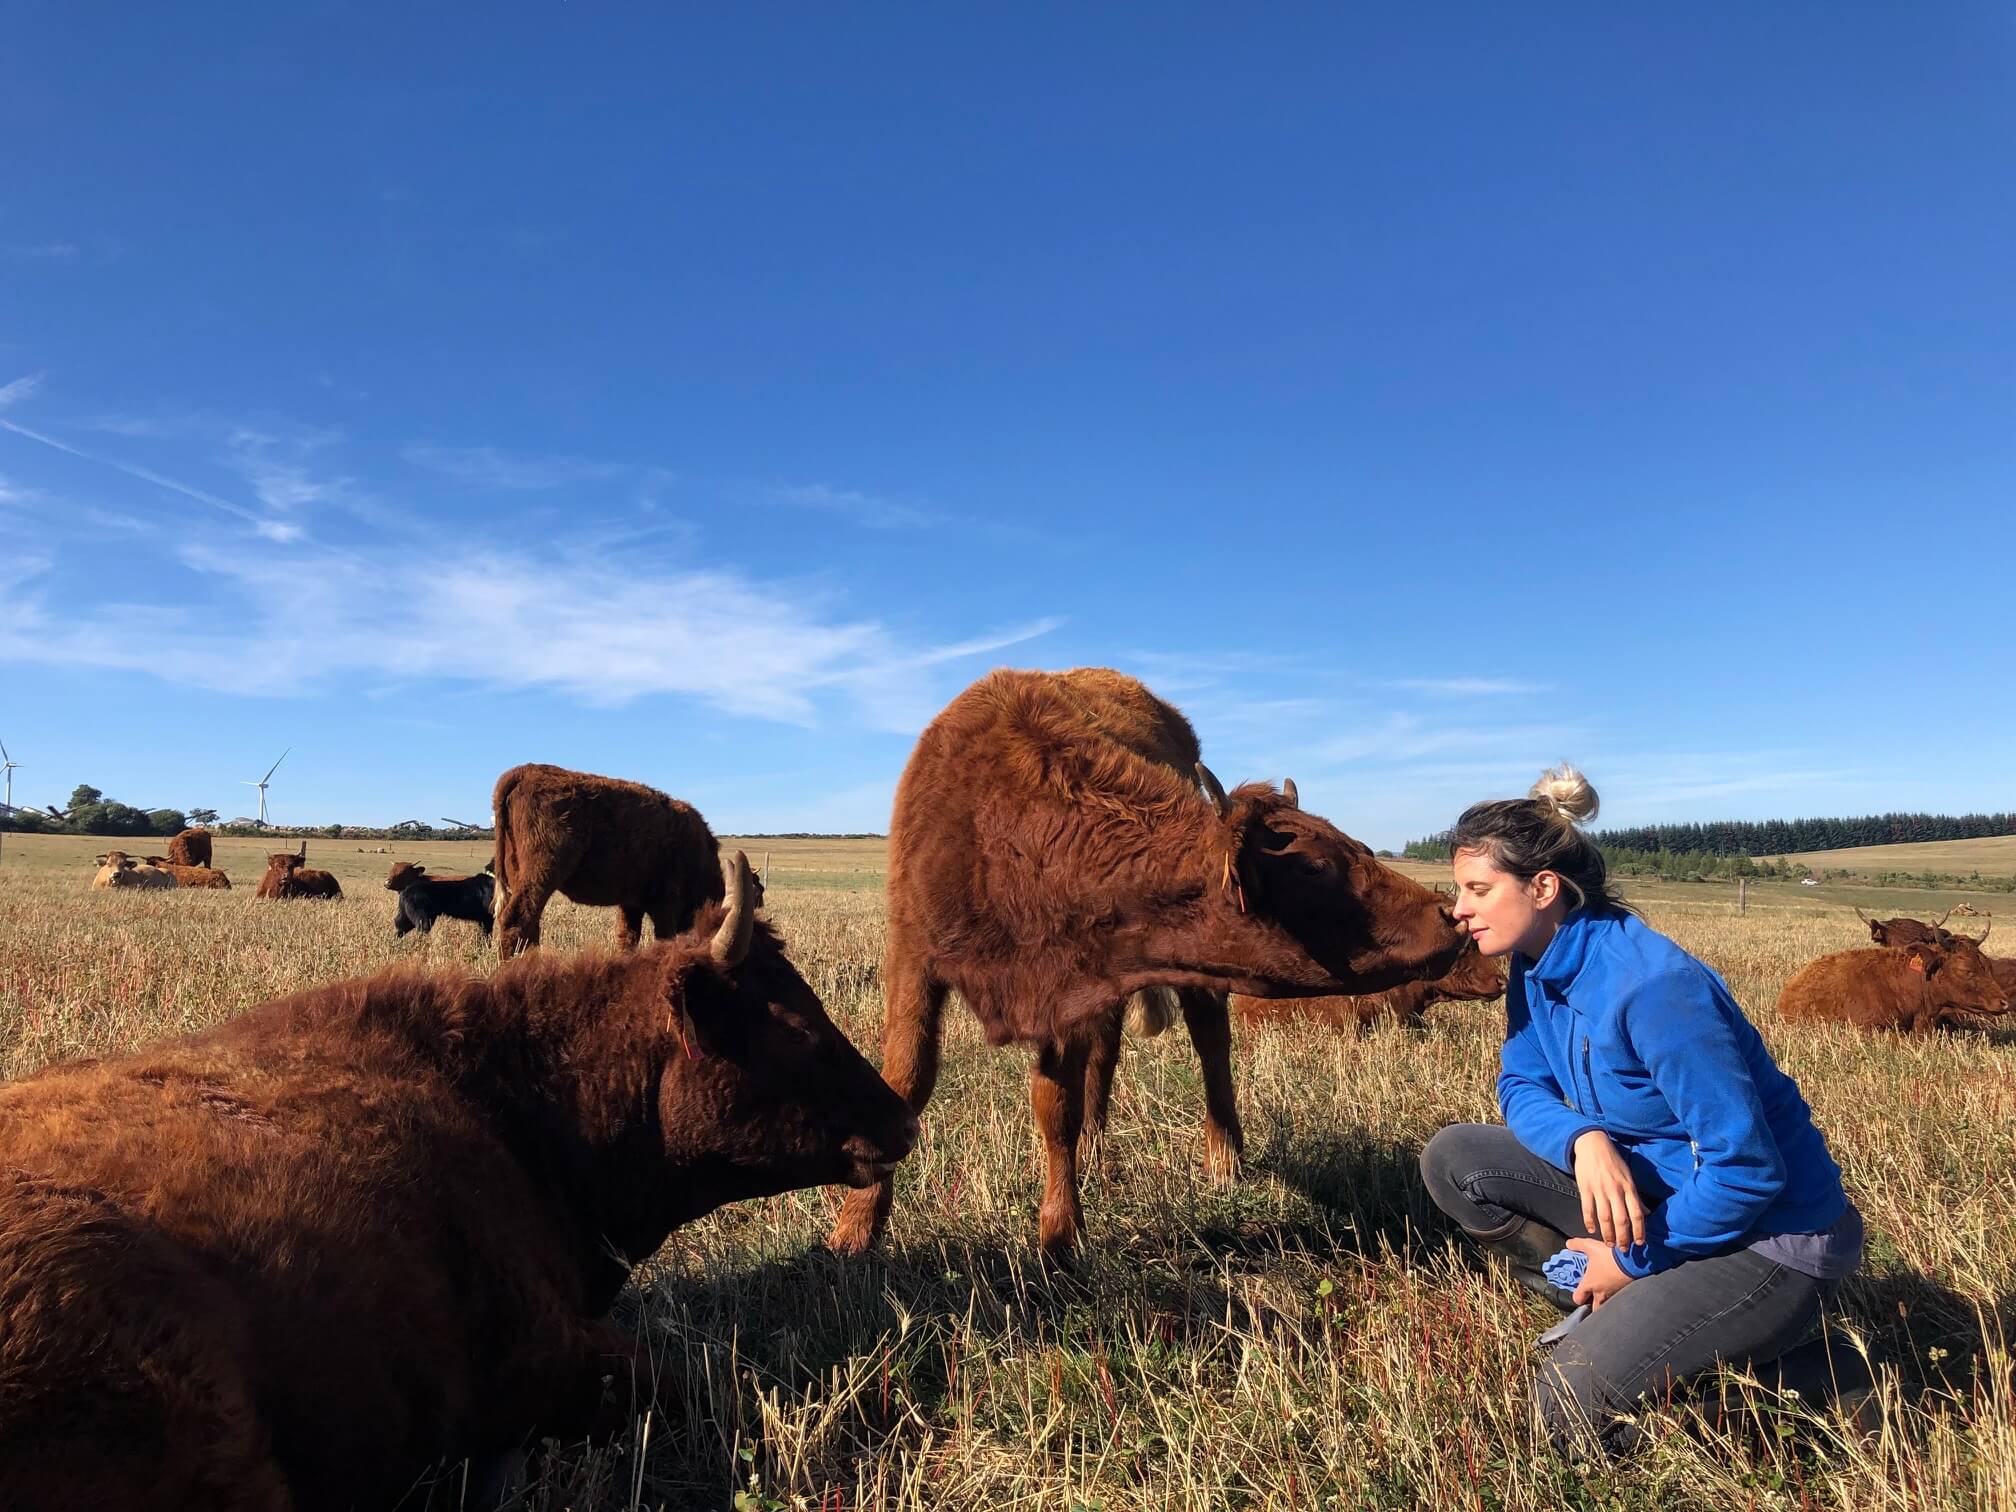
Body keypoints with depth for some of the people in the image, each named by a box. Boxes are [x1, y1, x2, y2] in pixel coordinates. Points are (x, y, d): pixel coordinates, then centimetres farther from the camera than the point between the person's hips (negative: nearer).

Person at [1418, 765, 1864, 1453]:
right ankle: (1609, 1314, 3)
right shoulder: (1536, 969, -3)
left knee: (1574, 1408, -17)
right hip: (1657, 1189, 8)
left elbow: (1748, 1168, -26)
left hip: (1770, 1231, -8)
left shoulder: (1651, 986, -29)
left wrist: (1637, 1261, -15)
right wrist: (1584, 1138, -20)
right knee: (1453, 1158, -2)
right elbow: (1522, 1087, 4)